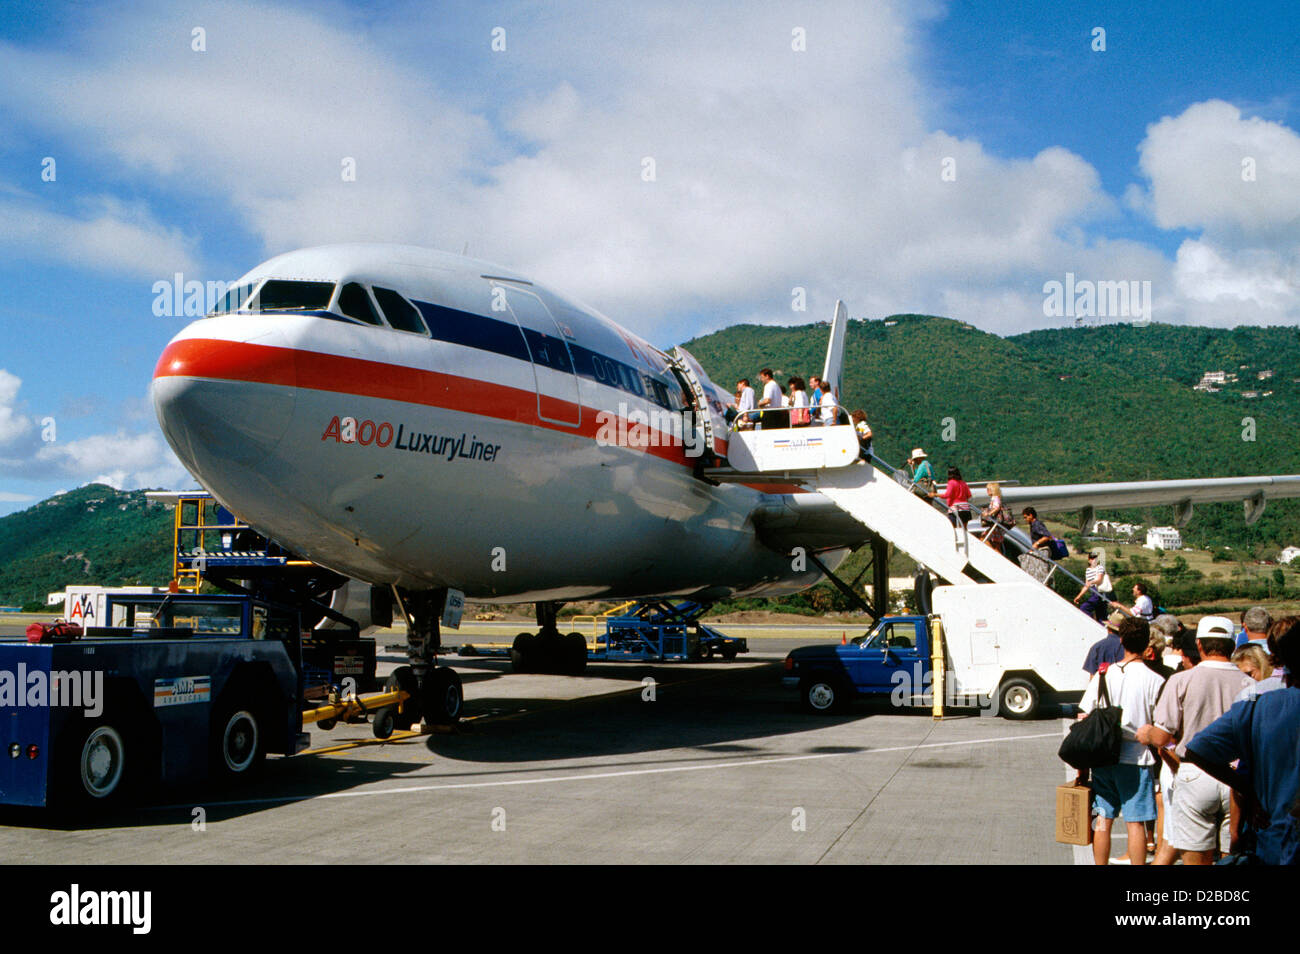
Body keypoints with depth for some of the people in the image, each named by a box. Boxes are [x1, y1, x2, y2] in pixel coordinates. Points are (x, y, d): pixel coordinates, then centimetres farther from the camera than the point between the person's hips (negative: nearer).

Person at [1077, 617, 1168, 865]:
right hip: (1136, 759, -3)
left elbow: (1084, 716, 2)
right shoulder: (1154, 680, -7)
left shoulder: (1103, 674, 1)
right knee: (1135, 823, 3)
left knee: (1103, 821, 10)